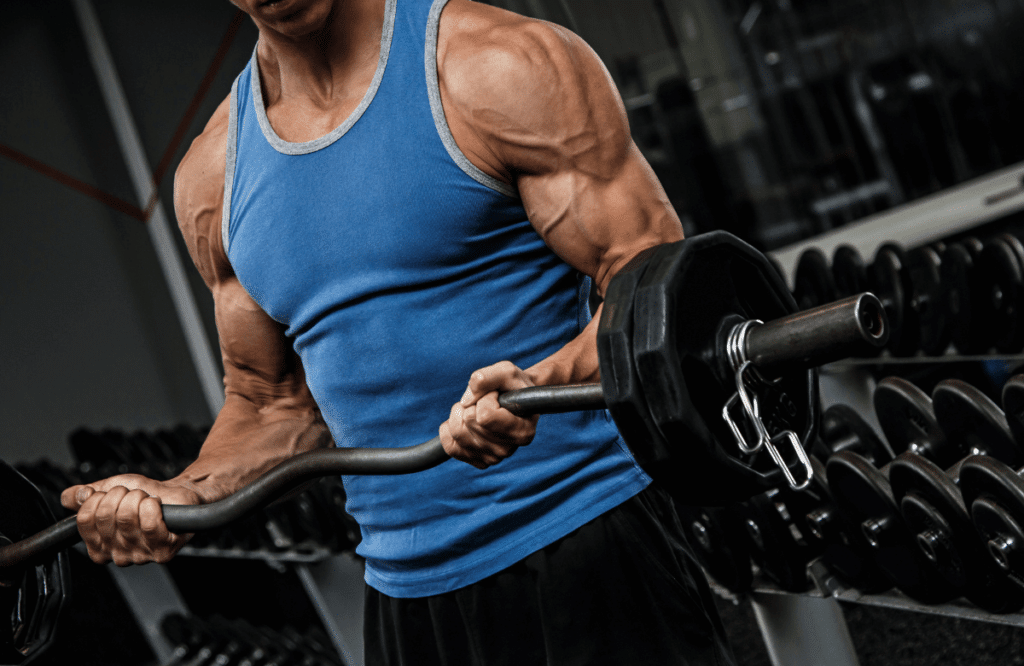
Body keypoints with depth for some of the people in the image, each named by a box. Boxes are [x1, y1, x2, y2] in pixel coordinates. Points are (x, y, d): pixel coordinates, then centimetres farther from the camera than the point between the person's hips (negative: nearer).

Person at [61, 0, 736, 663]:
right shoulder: (212, 178, 9)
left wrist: (538, 384, -32)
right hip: (407, 585, 5)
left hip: (587, 541, -5)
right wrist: (182, 496, -3)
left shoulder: (497, 67, -8)